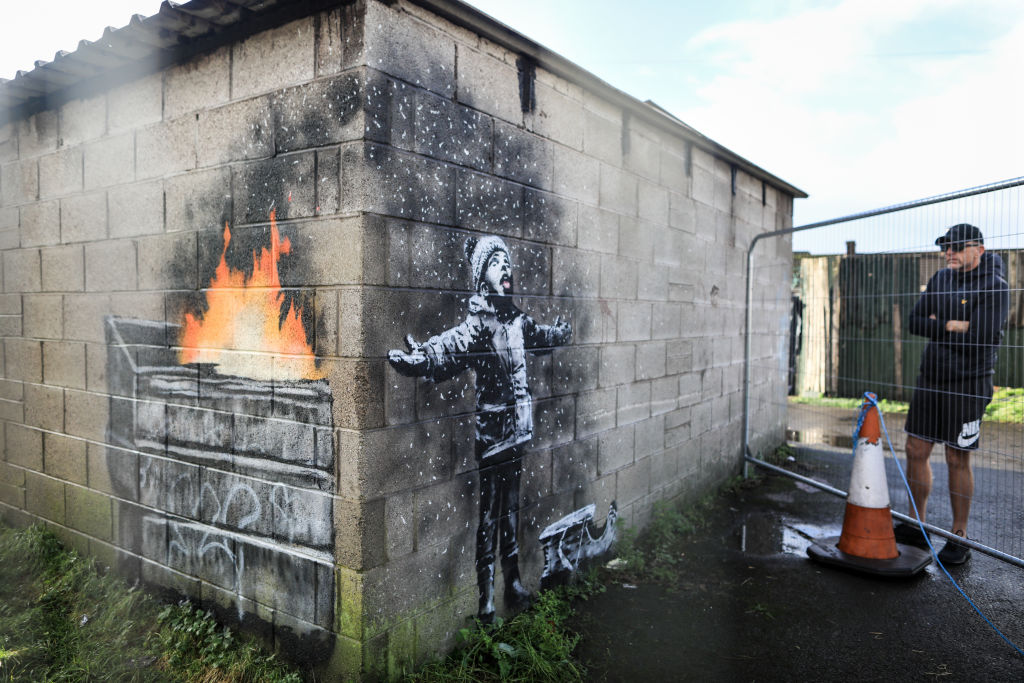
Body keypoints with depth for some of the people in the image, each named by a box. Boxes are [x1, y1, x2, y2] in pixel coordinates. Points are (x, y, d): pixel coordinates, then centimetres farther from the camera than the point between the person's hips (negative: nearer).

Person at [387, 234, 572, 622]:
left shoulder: (516, 318, 8)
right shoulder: (477, 322, -14)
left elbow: (539, 336, 31)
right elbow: (448, 348, -34)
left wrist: (561, 333, 50)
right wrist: (417, 357, -54)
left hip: (517, 428, 7)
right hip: (491, 426, -7)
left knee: (511, 507, 18)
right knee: (488, 511, 2)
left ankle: (513, 583, 33)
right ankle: (485, 595, 15)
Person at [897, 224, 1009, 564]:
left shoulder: (993, 286, -9)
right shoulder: (941, 279, 10)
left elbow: (980, 338, -20)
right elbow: (915, 322, 3)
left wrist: (938, 326, -8)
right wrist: (952, 326, -12)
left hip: (967, 384, -6)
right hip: (930, 380, 6)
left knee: (957, 460, 1)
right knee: (916, 451, 9)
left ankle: (959, 538, 16)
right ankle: (915, 526, 23)